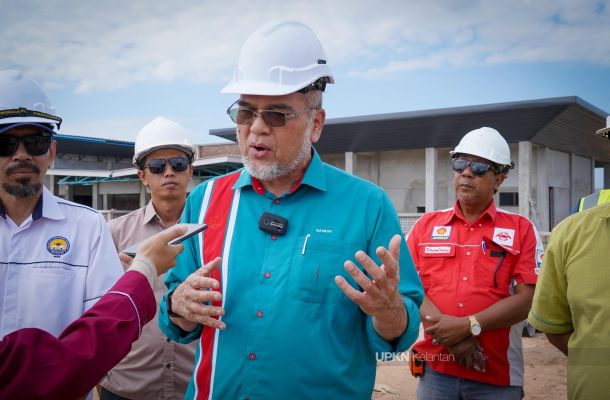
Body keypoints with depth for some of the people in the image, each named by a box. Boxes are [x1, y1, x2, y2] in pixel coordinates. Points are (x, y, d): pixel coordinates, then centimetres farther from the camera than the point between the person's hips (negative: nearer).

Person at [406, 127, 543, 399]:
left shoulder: (521, 229, 1)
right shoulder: (426, 225, 6)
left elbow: (527, 298, -7)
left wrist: (467, 326, -16)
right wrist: (451, 337, -14)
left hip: (498, 375, -1)